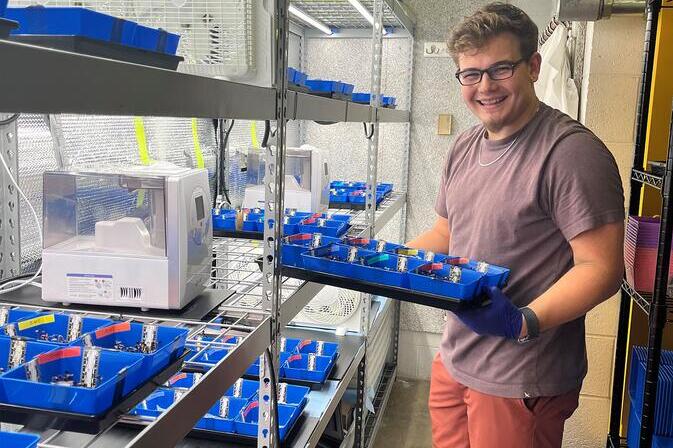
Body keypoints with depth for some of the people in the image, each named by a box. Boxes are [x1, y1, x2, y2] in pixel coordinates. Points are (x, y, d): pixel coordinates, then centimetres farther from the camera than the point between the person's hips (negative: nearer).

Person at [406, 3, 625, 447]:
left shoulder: (572, 152, -18)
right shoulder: (464, 148, 8)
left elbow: (601, 268, -20)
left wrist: (525, 322, -33)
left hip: (520, 380, -7)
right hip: (454, 362, 8)